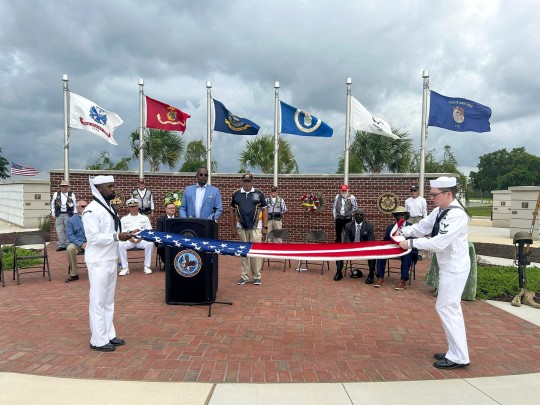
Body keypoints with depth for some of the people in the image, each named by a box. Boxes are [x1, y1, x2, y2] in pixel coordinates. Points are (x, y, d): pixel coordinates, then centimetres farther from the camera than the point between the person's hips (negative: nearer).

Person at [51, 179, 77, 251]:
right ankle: (61, 245, 3)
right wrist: (53, 213, 7)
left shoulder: (72, 194, 6)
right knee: (59, 230, -1)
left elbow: (75, 204, 7)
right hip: (59, 215, 1)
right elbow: (52, 204, 14)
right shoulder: (56, 194, 10)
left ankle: (67, 244, 6)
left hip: (68, 215, -1)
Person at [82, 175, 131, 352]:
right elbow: (93, 237, -22)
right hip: (99, 262, -9)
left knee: (108, 301, 16)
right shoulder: (92, 210, -16)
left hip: (110, 260, 9)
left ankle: (109, 335, 26)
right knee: (98, 302, 1)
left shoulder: (108, 207, 12)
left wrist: (123, 235, 3)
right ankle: (98, 340, 11)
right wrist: (117, 236, -24)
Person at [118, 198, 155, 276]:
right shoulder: (124, 219, 18)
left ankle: (147, 267, -22)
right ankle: (125, 268, -23)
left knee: (150, 244, -32)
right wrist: (130, 237, -13)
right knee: (120, 245, -31)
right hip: (128, 240, 1)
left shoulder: (144, 218, 18)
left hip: (142, 240, 0)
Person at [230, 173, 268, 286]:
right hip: (241, 228, 2)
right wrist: (233, 227, 8)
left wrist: (265, 227, -1)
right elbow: (232, 211, 11)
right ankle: (245, 276, 15)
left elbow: (264, 211, 4)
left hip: (256, 228, -2)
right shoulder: (236, 194, 7)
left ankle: (257, 276, 8)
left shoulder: (259, 194, 3)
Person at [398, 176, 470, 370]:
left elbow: (439, 243, -29)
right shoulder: (440, 211, 4)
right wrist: (403, 231, -7)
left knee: (446, 308, -4)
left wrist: (411, 243, -24)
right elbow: (422, 227, 9)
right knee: (451, 309, 15)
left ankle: (459, 357, 7)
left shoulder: (457, 215, -24)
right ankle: (455, 352, 27)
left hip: (454, 268, -9)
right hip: (448, 267, 10)